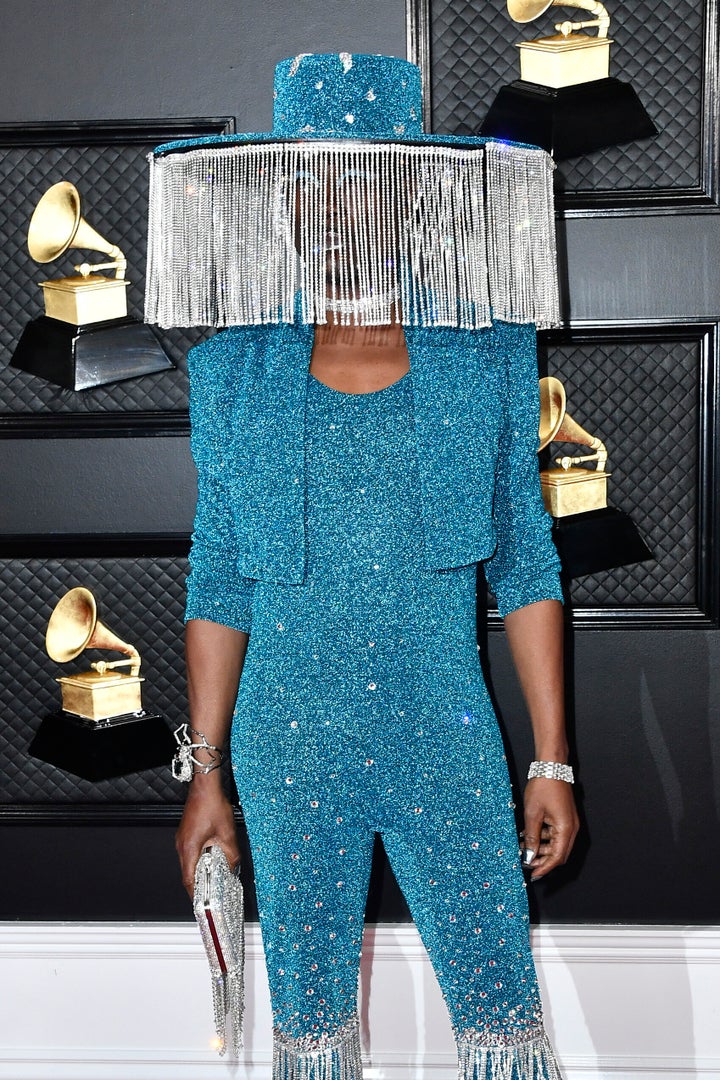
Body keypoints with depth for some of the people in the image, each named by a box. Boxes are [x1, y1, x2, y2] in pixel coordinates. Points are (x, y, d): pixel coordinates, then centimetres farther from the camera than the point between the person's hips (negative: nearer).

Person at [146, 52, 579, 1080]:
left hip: (449, 743, -1)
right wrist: (206, 773, 4)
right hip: (289, 752, 1)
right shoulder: (234, 368, 0)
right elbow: (219, 580, 5)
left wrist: (553, 761, -1)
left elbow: (526, 562, 2)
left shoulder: (489, 352, -1)